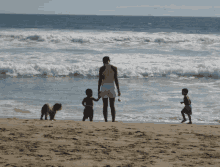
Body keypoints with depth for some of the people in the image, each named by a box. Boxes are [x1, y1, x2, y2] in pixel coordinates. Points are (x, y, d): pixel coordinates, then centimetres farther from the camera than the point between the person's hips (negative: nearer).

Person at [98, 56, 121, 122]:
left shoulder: (102, 68, -4)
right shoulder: (114, 68, 1)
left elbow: (100, 80, -6)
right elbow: (116, 79, 0)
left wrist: (98, 90, -1)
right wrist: (118, 90, 4)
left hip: (104, 86, -1)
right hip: (111, 86, 1)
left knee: (105, 106, 3)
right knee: (112, 106, 7)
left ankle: (106, 121, -1)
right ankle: (113, 120, 0)